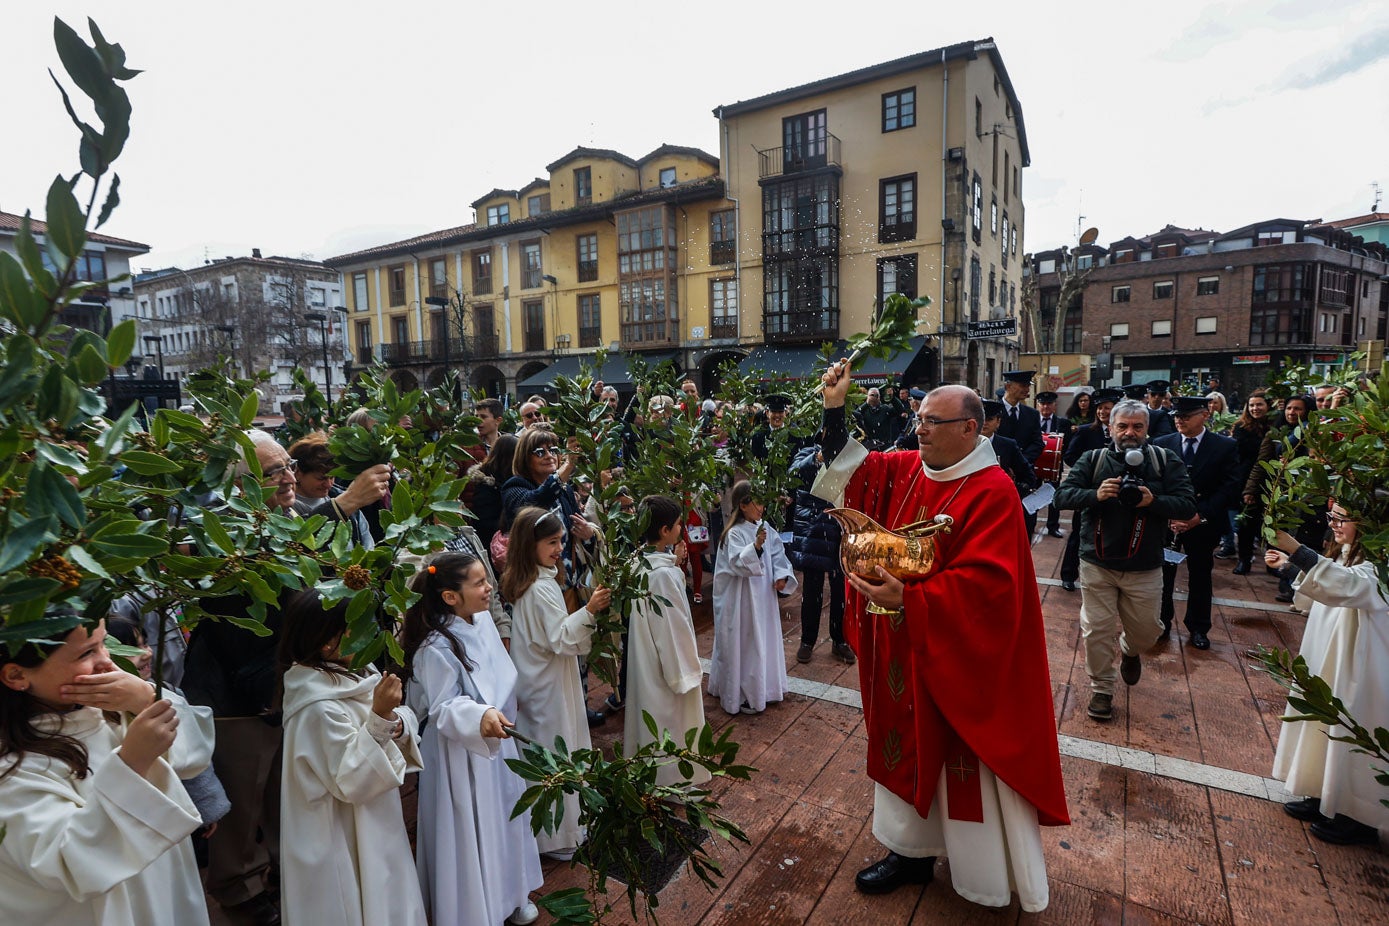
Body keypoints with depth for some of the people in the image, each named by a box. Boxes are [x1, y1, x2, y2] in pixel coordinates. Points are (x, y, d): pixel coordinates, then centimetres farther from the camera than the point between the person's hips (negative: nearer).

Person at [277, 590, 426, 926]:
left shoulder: (355, 674, -4)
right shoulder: (320, 708, -28)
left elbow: (406, 731, 3)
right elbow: (350, 782, -25)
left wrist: (396, 723, -19)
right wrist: (379, 718, -33)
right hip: (344, 844, -8)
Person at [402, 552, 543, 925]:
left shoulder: (483, 620, -5)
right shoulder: (437, 648, -27)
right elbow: (443, 708, -23)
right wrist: (479, 717, -41)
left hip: (497, 741, 8)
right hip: (462, 753, -8)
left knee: (503, 819, 22)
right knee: (471, 831, 9)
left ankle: (509, 894, 44)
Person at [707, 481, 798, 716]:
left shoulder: (763, 528, 3)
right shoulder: (735, 533, -18)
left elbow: (777, 553, 8)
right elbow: (737, 564, -28)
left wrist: (782, 575, -7)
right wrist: (755, 546, -41)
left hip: (764, 596, 8)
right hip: (743, 599, -8)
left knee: (765, 639, 19)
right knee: (745, 645, 3)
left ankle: (763, 686, 38)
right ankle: (742, 695, 18)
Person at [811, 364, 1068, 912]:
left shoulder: (991, 493, -19)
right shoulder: (905, 471, 1)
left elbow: (984, 585, -26)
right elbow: (849, 470, 8)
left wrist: (908, 598, -34)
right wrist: (834, 408, -4)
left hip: (958, 662, -6)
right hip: (903, 655, 7)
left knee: (965, 766, 10)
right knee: (911, 751, 20)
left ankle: (991, 888, 34)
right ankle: (912, 851, 41)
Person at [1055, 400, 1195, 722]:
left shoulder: (1166, 461, -2)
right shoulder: (1092, 460, -2)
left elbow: (1188, 505, -7)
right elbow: (1063, 495, -9)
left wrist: (1153, 501, -26)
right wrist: (1095, 494, -27)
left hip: (1145, 568, 1)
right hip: (1097, 564, -1)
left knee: (1146, 630, 15)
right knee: (1097, 630, 4)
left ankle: (1130, 651, 50)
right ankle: (1101, 689, 21)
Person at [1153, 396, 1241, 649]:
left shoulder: (1226, 446, -3)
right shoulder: (1161, 444, 0)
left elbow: (1230, 488, -7)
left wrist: (1201, 515, -17)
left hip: (1204, 523, 0)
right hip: (1166, 521, 0)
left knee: (1200, 576, 13)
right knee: (1162, 574, 6)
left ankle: (1198, 628, 28)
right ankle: (1161, 624, 22)